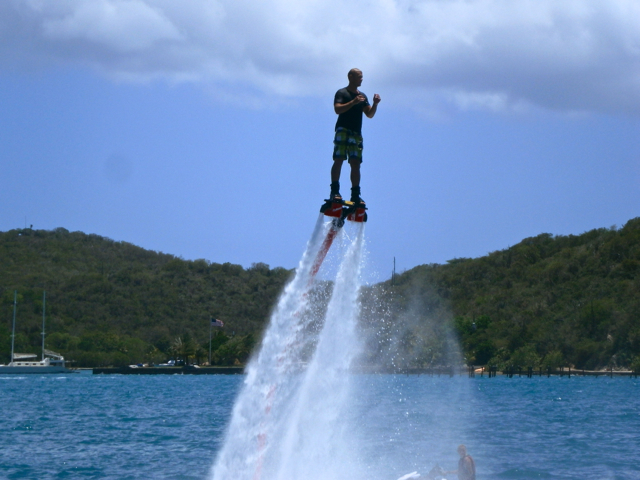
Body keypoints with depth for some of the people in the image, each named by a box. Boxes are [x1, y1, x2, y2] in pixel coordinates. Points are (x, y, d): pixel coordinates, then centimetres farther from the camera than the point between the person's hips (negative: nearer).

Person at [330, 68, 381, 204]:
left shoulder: (362, 96, 20)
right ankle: (334, 191, -18)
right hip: (343, 130, -6)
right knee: (339, 159, -15)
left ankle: (355, 195, 2)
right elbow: (337, 109, -14)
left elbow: (369, 114, 15)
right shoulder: (342, 93, 1)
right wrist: (353, 102, -22)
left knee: (356, 164, 2)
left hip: (356, 134, 6)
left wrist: (375, 104, -3)